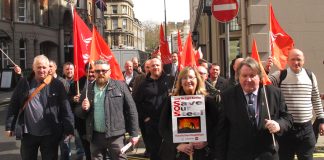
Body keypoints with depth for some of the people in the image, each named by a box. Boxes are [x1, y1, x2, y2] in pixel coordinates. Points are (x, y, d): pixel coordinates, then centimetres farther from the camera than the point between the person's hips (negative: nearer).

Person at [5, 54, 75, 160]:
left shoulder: (56, 84, -4)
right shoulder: (23, 83, 3)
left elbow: (66, 108, -7)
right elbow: (13, 106, 7)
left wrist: (68, 129, -12)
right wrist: (10, 126, 3)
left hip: (50, 134, -2)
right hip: (28, 133, 2)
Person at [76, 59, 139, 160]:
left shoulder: (120, 86, -1)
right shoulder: (87, 90, 8)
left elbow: (131, 110, -2)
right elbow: (79, 113, 14)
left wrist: (134, 133, -5)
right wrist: (84, 108, -9)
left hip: (115, 135, -3)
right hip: (95, 136, 3)